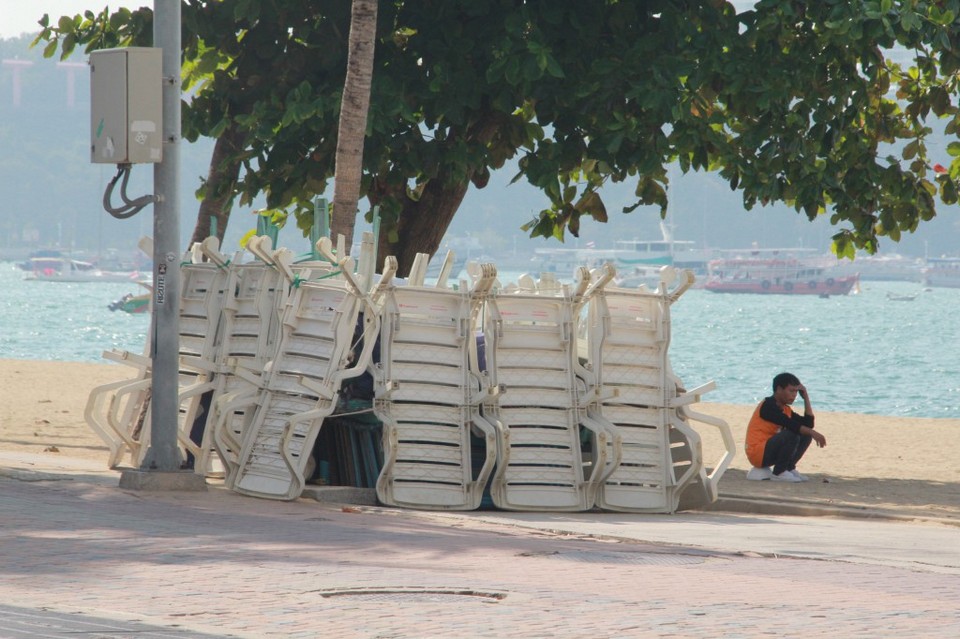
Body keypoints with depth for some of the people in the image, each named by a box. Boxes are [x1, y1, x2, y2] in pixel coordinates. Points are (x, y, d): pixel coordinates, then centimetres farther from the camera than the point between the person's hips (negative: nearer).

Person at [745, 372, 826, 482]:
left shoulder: (786, 410, 14)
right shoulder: (768, 405, -15)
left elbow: (808, 423, 8)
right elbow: (790, 425, -28)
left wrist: (806, 398, 7)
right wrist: (813, 433, -31)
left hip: (769, 451, 9)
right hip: (757, 453, -9)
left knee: (806, 435, 6)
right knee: (792, 434, -29)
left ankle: (789, 468, 4)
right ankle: (779, 472, -17)